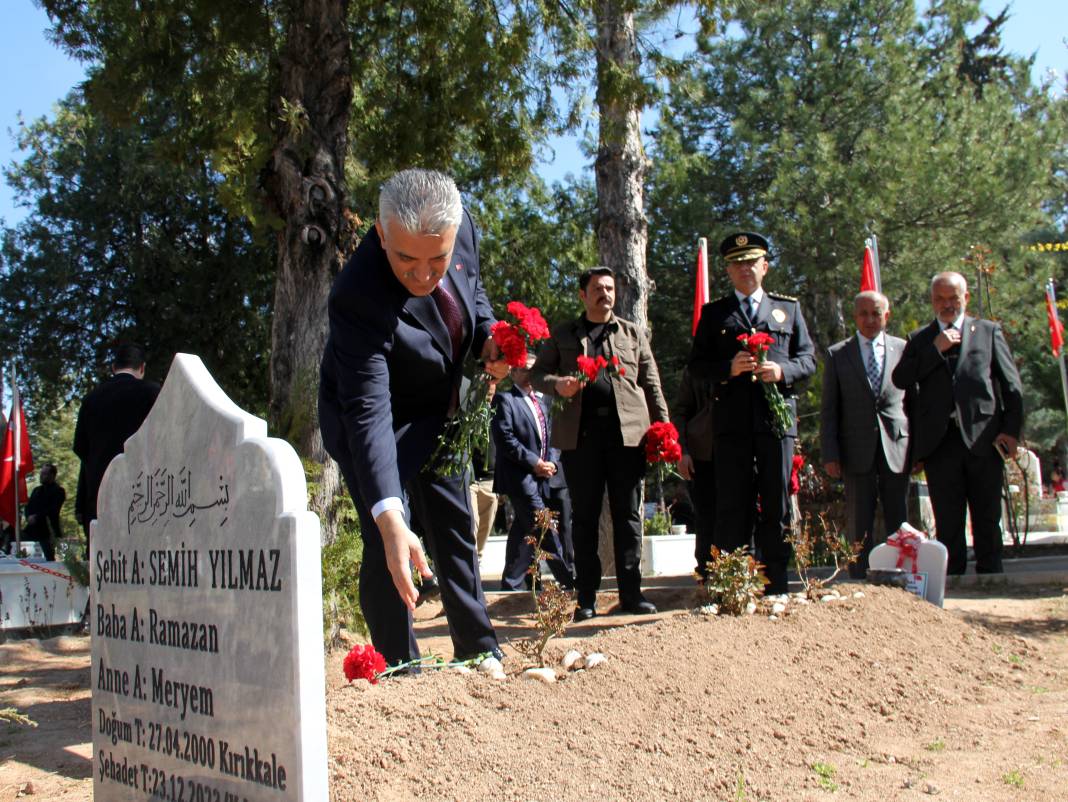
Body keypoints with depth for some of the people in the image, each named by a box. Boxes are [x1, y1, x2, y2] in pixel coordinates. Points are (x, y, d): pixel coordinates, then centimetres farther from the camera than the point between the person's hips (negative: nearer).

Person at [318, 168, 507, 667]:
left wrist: (487, 337, -15)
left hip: (438, 415, 6)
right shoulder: (358, 296, -38)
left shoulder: (462, 230, -20)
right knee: (387, 548, -12)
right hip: (378, 425, -6)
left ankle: (480, 653, 28)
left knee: (456, 532, 14)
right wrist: (390, 520, -51)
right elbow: (369, 411, -43)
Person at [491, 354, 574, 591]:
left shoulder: (543, 401, 19)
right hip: (521, 476, -6)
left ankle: (512, 584, 17)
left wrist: (552, 461, -1)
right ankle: (569, 581, -7)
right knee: (545, 530, -11)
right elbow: (504, 438, -10)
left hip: (548, 474, 6)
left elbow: (554, 435, 18)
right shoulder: (506, 400, 0)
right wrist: (534, 462, -13)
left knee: (524, 532, 9)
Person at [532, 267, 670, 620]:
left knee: (628, 515, 2)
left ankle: (631, 593, 8)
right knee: (584, 516, 3)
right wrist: (557, 385, -10)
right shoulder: (562, 335, 15)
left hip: (628, 432, 1)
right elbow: (537, 373, 12)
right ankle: (586, 597, 8)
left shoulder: (633, 334, 17)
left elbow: (651, 384, 13)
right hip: (580, 433, 0)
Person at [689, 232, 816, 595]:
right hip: (731, 423, -1)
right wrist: (728, 368, -12)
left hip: (777, 418, 1)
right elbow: (696, 365, 7)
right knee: (732, 506, 0)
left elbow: (808, 358, 12)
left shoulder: (789, 308, 16)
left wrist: (783, 371, -9)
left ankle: (777, 585, 11)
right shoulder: (714, 313, 13)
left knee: (777, 504, 3)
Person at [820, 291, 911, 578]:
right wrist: (829, 455, -3)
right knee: (859, 525, 3)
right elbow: (828, 410, 5)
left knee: (899, 523, 5)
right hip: (858, 452, -1)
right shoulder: (837, 354, 6)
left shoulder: (904, 350, 7)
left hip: (897, 448, 1)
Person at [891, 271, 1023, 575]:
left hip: (983, 438, 0)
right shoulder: (919, 340, 14)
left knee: (987, 520, 5)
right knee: (948, 522, 3)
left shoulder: (988, 331, 12)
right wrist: (936, 349, -7)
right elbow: (900, 379, -1)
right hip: (940, 442, 0)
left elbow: (1012, 386, 9)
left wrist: (1011, 430, -2)